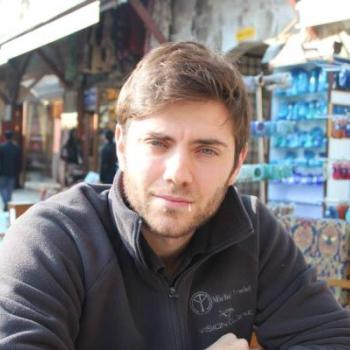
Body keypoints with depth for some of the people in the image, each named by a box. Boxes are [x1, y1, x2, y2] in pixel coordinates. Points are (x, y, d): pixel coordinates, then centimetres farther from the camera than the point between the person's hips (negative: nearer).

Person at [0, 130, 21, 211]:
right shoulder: (17, 148, -1)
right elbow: (19, 161, 3)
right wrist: (17, 172, 11)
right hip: (13, 172, 3)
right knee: (10, 188, 12)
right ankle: (9, 204, 14)